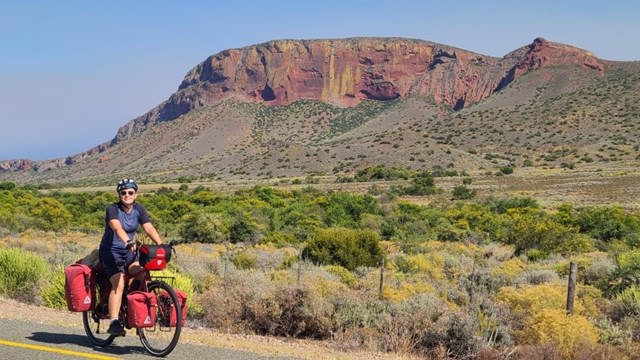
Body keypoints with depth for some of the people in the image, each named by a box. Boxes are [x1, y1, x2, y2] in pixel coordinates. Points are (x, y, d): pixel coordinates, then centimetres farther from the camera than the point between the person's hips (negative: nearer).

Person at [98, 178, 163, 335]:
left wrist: (161, 245, -28)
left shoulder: (139, 209, -2)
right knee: (119, 283, -23)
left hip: (129, 252, 5)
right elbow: (117, 228, -35)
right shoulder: (113, 209, -16)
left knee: (143, 276, -21)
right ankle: (114, 322, -23)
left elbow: (149, 228, -13)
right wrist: (128, 242, -54)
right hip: (110, 251, -5)